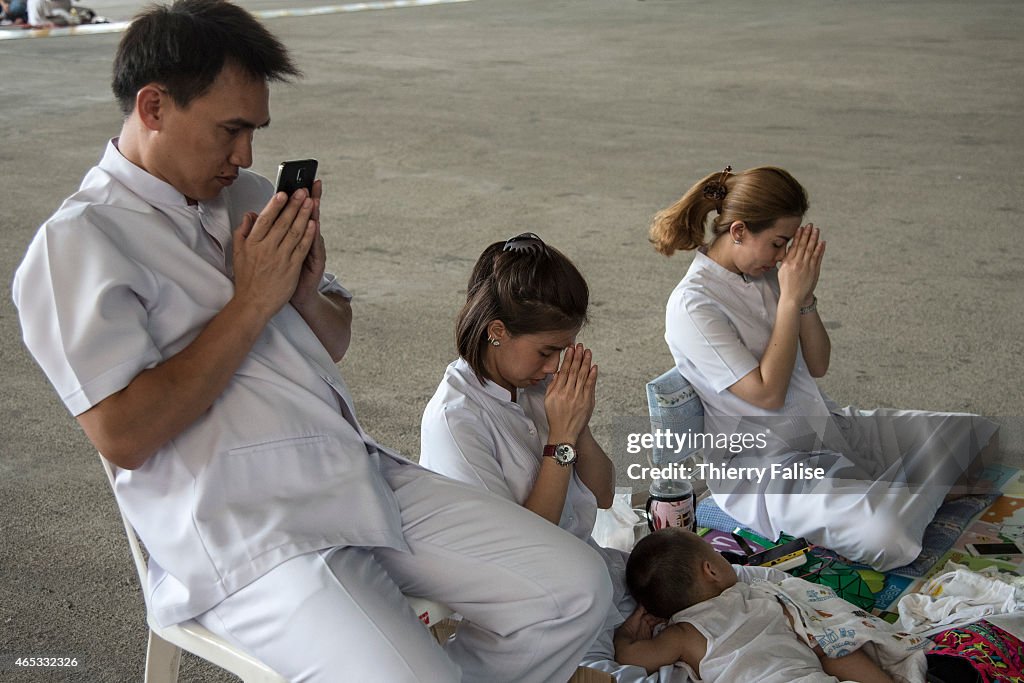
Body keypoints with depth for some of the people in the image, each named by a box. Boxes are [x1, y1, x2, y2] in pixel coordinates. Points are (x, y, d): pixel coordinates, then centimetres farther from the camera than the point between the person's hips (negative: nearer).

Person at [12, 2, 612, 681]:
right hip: (246, 538, -7)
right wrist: (252, 303, -14)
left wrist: (306, 294, -2)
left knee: (577, 588, -3)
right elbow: (123, 435, -17)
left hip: (367, 475, 7)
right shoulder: (79, 241, -8)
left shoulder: (248, 196, 14)